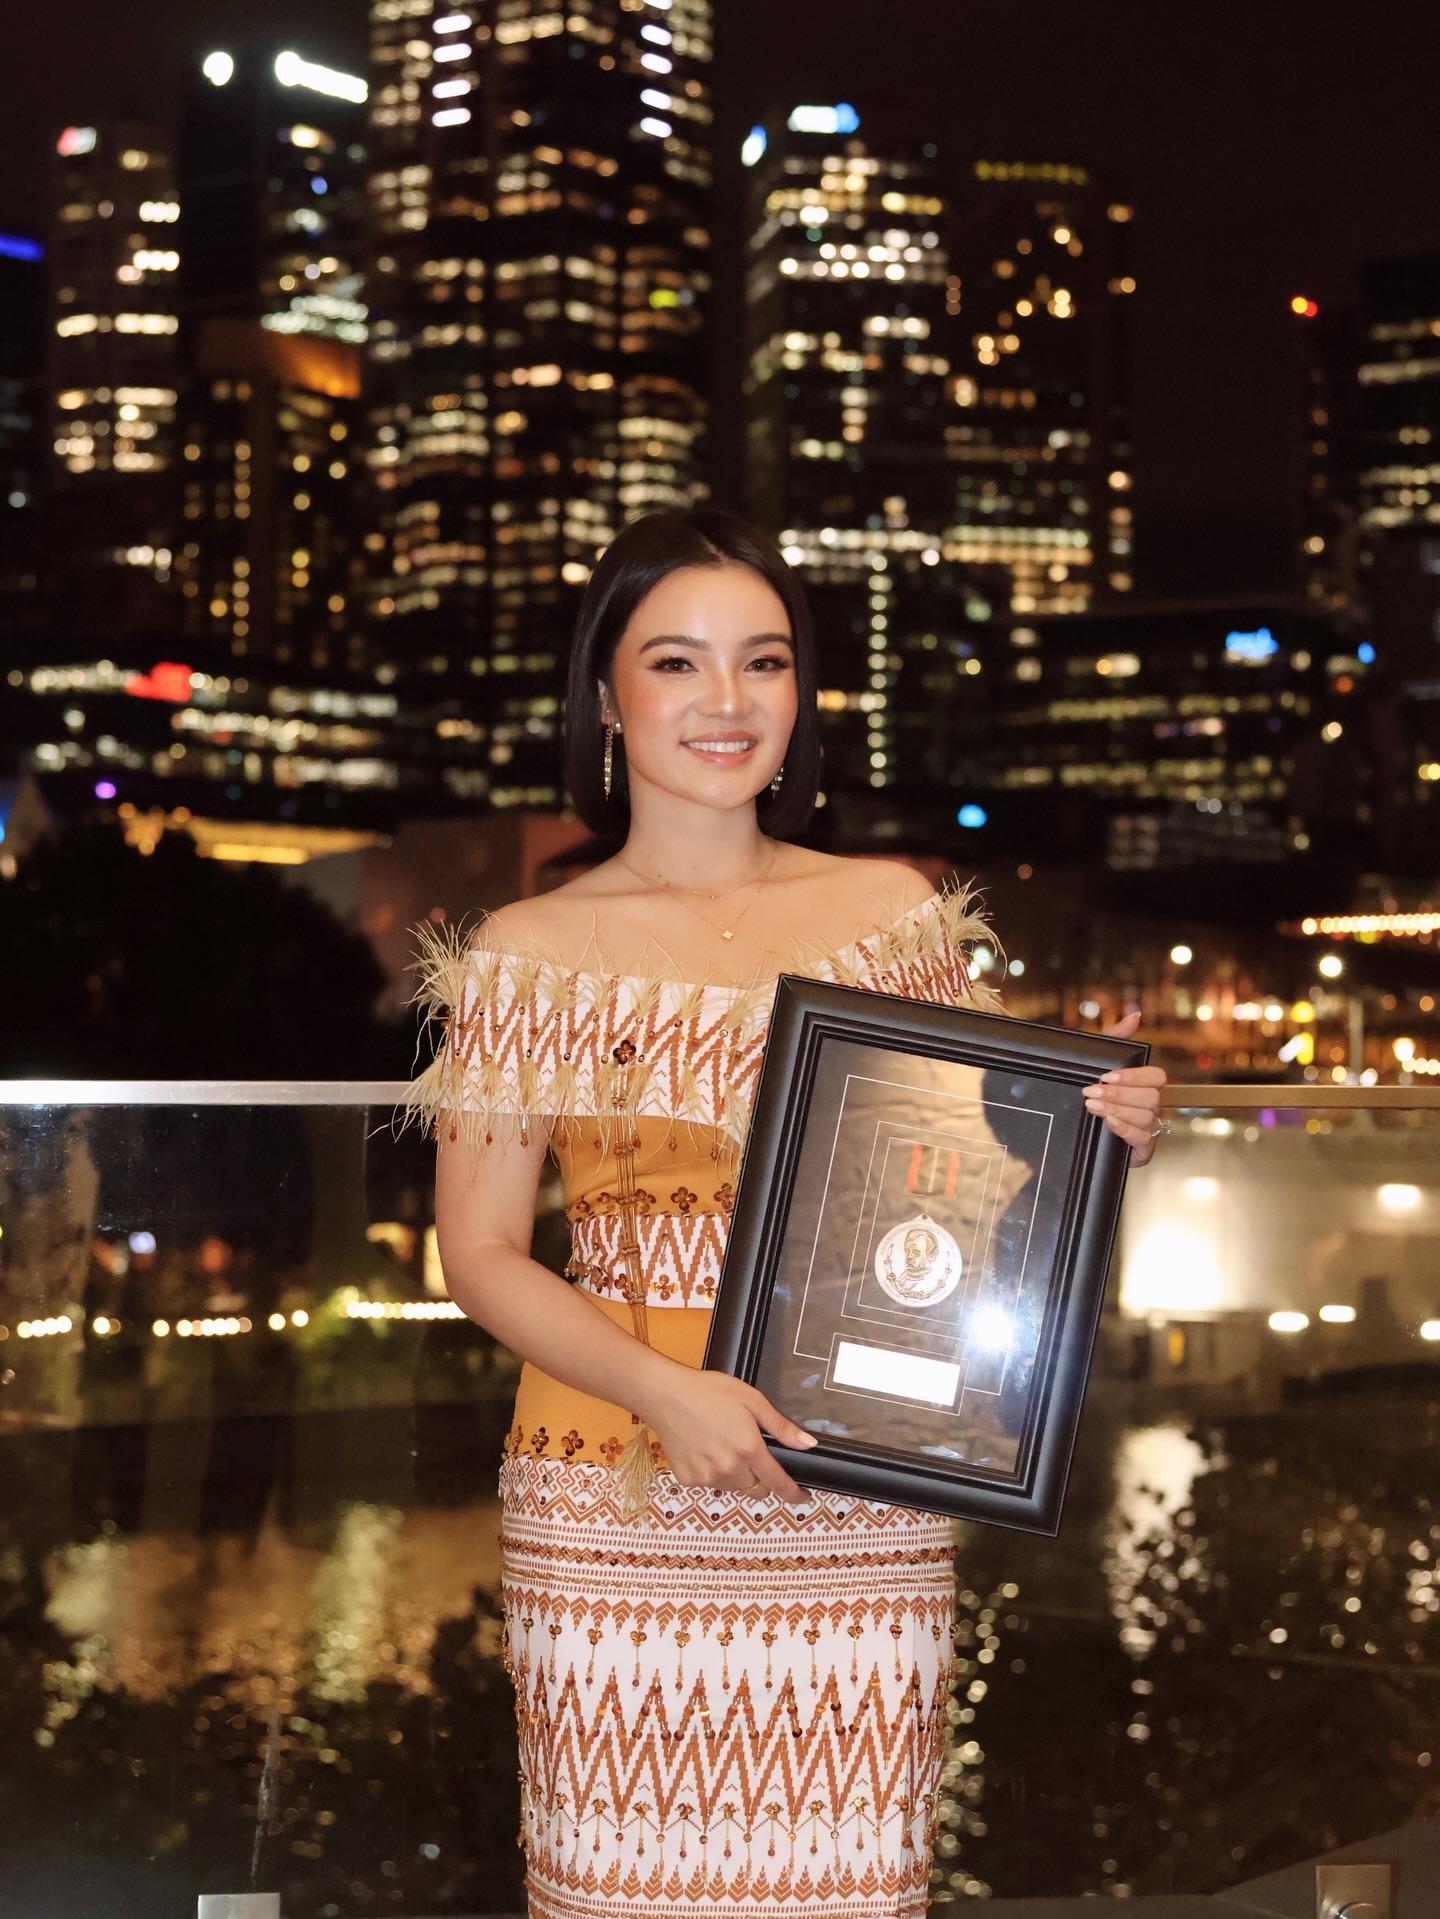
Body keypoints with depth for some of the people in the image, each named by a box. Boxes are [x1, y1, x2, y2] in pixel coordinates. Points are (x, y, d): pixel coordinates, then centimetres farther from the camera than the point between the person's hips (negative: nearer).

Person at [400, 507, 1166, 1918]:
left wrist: (1097, 1134, -4)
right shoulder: (529, 952, 2)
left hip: (859, 1510, 2)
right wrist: (666, 1392, -13)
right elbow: (480, 1256, 1)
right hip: (614, 1508, -1)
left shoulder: (893, 913, 8)